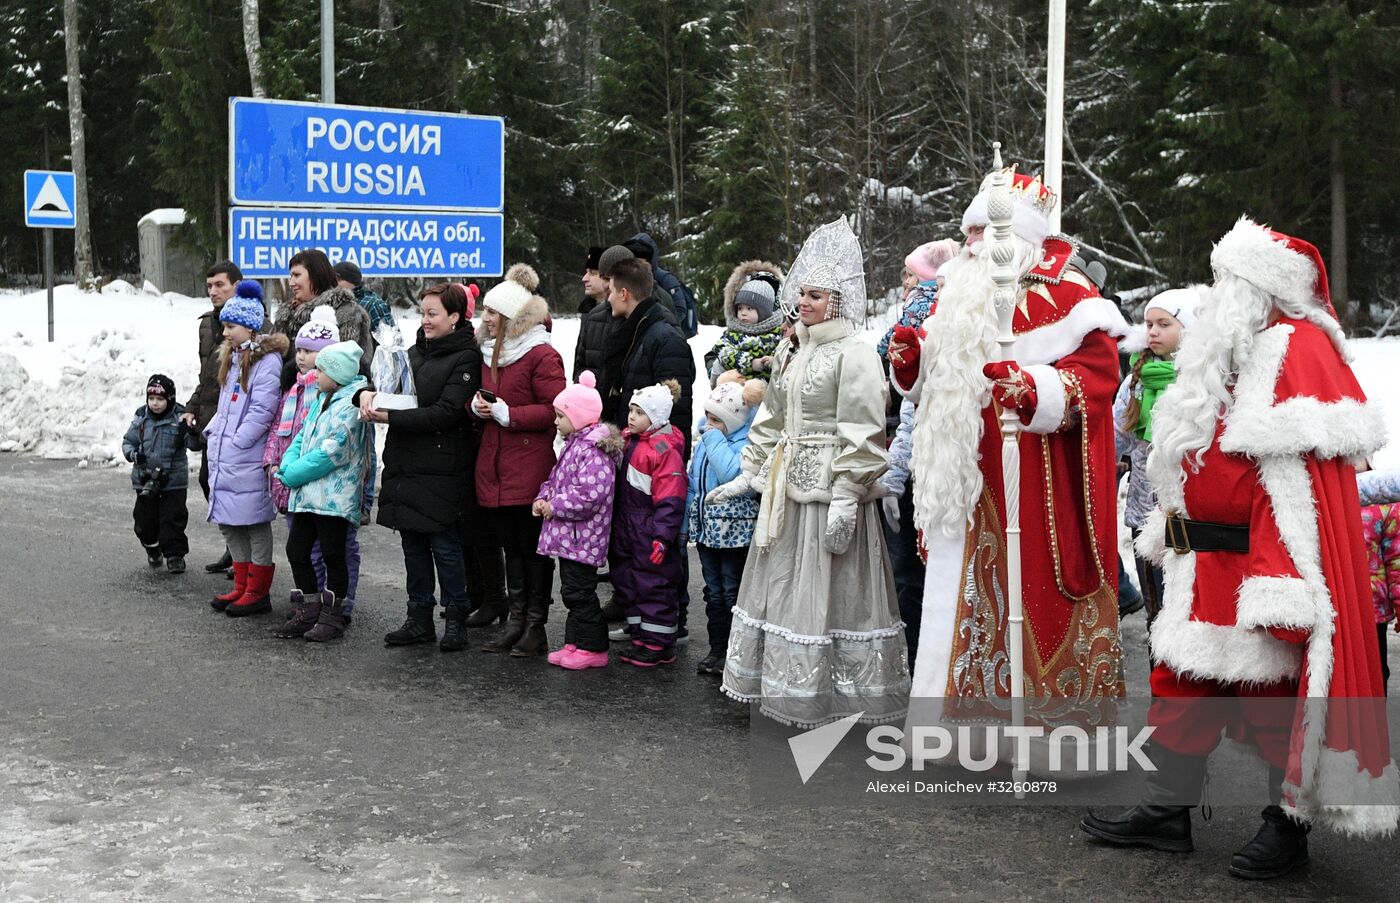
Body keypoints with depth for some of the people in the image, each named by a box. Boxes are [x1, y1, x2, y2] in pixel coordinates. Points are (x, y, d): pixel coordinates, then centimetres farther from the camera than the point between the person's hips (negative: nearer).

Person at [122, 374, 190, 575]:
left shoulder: (179, 418, -6)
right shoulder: (141, 418, 2)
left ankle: (175, 554, 8)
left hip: (173, 480, -3)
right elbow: (128, 441, 9)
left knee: (173, 517, -2)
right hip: (145, 479, 3)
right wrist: (133, 454, -12)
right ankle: (152, 549, 32)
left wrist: (187, 430, -28)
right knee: (145, 517, 10)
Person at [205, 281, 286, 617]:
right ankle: (242, 586, 24)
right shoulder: (233, 356, 17)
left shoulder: (267, 359, -13)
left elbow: (262, 410, -19)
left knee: (254, 522, -1)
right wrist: (212, 433, 11)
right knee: (229, 522, 14)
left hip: (248, 459, -9)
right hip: (222, 457, 10)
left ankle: (258, 592, 7)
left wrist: (235, 443, -18)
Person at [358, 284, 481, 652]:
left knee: (444, 545, -1)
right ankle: (419, 618, 20)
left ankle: (456, 620, 11)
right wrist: (367, 393, -5)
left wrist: (390, 417, -21)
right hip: (405, 463, 7)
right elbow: (387, 377, 20)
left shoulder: (465, 359, -9)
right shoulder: (416, 351, 14)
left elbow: (446, 413, -19)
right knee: (413, 544, 11)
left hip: (441, 469, -7)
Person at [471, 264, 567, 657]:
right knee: (510, 547, 13)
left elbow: (555, 409, -17)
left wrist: (507, 414, -18)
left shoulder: (542, 355, -11)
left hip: (530, 468, -8)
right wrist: (478, 406, 1)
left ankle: (535, 628, 10)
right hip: (495, 468, 8)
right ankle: (516, 622, 22)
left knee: (533, 548, 1)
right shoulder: (490, 352, 16)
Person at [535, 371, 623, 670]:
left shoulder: (592, 450, -20)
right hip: (568, 535, 10)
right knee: (572, 591, 15)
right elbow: (556, 479, 24)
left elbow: (591, 494, -28)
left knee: (580, 592, -3)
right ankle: (575, 644, 23)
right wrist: (543, 499, 4)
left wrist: (555, 506, -19)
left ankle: (593, 648, 6)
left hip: (582, 537, -10)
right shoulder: (574, 444, 13)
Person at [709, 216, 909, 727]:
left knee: (825, 592, -3)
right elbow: (771, 419, 23)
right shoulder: (792, 352, 15)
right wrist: (750, 474, 20)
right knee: (783, 586, 13)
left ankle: (834, 699, 8)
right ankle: (788, 693, 24)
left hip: (830, 489, -9)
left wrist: (846, 497, -21)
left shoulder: (853, 354, -11)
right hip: (788, 486, 9)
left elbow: (862, 434, -17)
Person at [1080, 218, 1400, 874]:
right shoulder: (1229, 353, 16)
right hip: (1204, 570, 9)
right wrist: (1175, 537, 22)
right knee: (1185, 679, 13)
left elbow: (1306, 480, -21)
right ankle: (1168, 810, 23)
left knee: (1275, 693, 1)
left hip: (1259, 565, -9)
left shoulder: (1298, 351, -13)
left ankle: (1288, 826, 14)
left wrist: (1280, 583, -26)